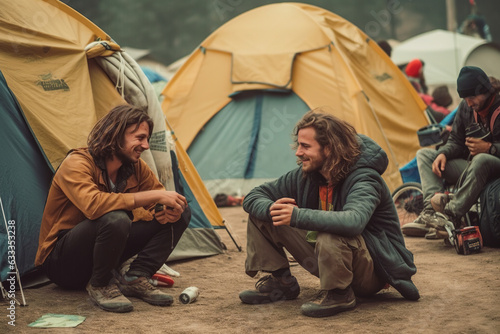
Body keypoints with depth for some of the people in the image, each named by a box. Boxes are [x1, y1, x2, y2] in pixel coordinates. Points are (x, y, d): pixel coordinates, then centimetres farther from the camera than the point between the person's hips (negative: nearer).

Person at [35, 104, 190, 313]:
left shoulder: (135, 167, 1)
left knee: (179, 213, -3)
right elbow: (93, 204, -41)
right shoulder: (76, 164, -23)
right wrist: (155, 195, -36)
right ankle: (99, 286, -16)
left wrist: (171, 210, -19)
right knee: (115, 218, -40)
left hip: (102, 253, 8)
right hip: (61, 263, -7)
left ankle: (135, 279, -6)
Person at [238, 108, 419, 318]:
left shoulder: (363, 179, -25)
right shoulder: (306, 175, -4)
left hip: (372, 274, -7)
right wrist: (271, 209, -24)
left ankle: (339, 295, -18)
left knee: (331, 235, -42)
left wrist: (297, 216, -46)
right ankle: (280, 282, 7)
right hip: (328, 258, 7)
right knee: (260, 214, -1)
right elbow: (253, 198, 0)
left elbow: (353, 221, -48)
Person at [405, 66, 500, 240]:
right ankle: (432, 209, -27)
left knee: (482, 160, -42)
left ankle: (451, 215, -41)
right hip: (470, 167, 7)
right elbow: (455, 142, 13)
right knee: (424, 154, -1)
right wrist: (443, 154, -8)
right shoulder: (465, 107, 7)